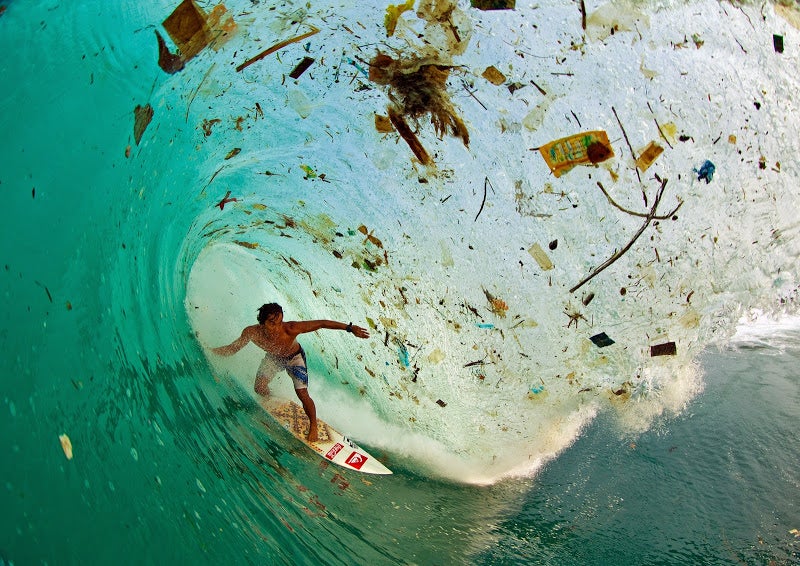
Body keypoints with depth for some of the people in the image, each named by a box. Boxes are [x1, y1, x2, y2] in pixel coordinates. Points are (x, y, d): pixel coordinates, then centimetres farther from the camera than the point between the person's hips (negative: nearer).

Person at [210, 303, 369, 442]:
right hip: (273, 357, 3)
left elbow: (322, 323, -38)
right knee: (259, 388, -8)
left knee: (302, 394, -11)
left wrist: (349, 328, -41)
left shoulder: (290, 329, -43)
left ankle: (313, 425, 18)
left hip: (295, 357, -3)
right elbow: (233, 348, -15)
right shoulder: (252, 333, -34)